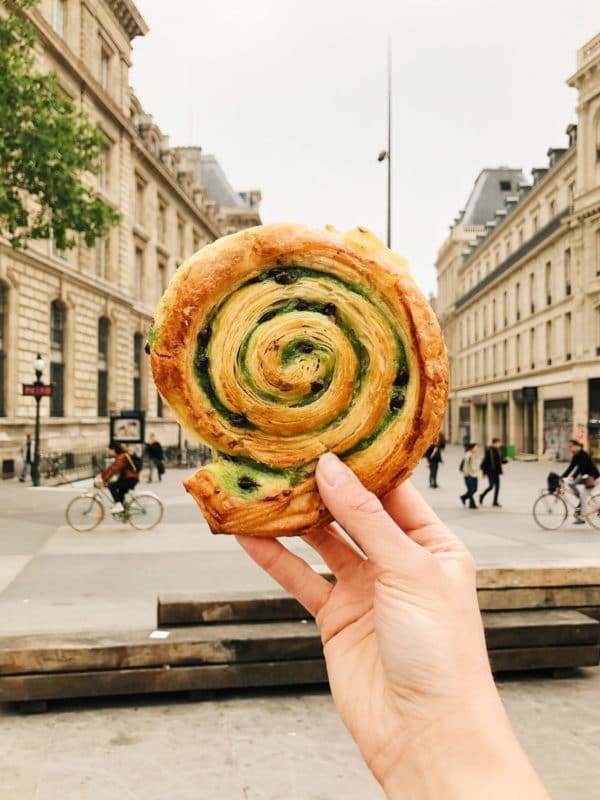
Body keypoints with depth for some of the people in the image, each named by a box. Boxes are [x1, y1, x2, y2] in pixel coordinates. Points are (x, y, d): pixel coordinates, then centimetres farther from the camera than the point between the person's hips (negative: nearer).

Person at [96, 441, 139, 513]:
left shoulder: (121, 457, -19)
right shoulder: (120, 456, 13)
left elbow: (113, 470, -28)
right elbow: (111, 468, 14)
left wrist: (104, 479, -30)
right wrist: (101, 475, 8)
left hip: (131, 479, -11)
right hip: (127, 478, 11)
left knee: (112, 486, -17)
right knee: (120, 494, 19)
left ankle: (118, 505, -15)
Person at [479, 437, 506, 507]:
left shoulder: (499, 451, 7)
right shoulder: (488, 450, -13)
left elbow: (500, 461, 16)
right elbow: (485, 461, -13)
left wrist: (505, 460, -4)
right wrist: (484, 471, -14)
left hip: (496, 471, 7)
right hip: (490, 471, -6)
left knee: (497, 486, 3)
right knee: (491, 486, -6)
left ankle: (495, 502, 11)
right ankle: (482, 496, 19)